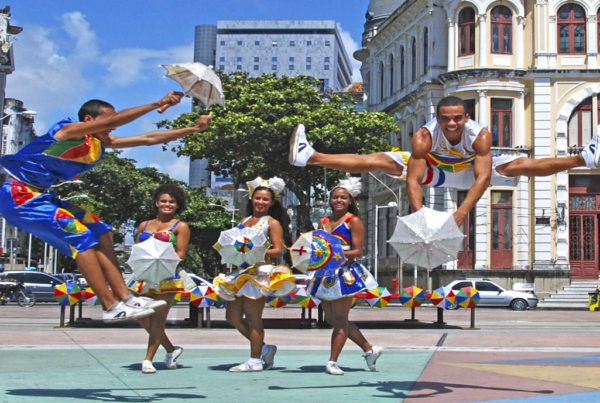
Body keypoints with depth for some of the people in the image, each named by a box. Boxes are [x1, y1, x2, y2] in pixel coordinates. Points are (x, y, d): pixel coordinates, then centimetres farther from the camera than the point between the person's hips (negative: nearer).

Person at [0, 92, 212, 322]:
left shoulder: (101, 142, 6)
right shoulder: (70, 131, -19)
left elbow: (148, 138, 4)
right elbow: (112, 121, -36)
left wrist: (194, 129, 1)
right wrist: (158, 104, -39)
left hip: (42, 195, 10)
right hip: (20, 195, -10)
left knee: (100, 234, 3)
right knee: (81, 237, -18)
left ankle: (124, 297, 0)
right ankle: (111, 307, -16)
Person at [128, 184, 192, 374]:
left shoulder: (180, 227, 5)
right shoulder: (144, 225, 19)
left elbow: (180, 253, -4)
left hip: (167, 276, -5)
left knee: (158, 318, -7)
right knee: (142, 317, 3)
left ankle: (148, 359, -4)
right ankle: (171, 350, 19)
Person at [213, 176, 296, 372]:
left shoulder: (272, 223, 0)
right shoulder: (244, 221, 18)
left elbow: (278, 250, -9)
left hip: (259, 272, -8)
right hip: (241, 272, 8)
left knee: (253, 318, -5)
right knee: (232, 316, 8)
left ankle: (255, 361, 4)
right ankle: (265, 349, 21)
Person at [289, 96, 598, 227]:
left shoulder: (480, 135, -37)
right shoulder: (424, 136, -37)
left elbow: (482, 178, -44)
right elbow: (413, 180, -40)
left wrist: (460, 215, -52)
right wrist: (420, 216, -53)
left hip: (469, 168, 1)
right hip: (432, 167, -1)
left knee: (521, 165, -21)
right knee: (378, 160, -19)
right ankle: (308, 157, -26)